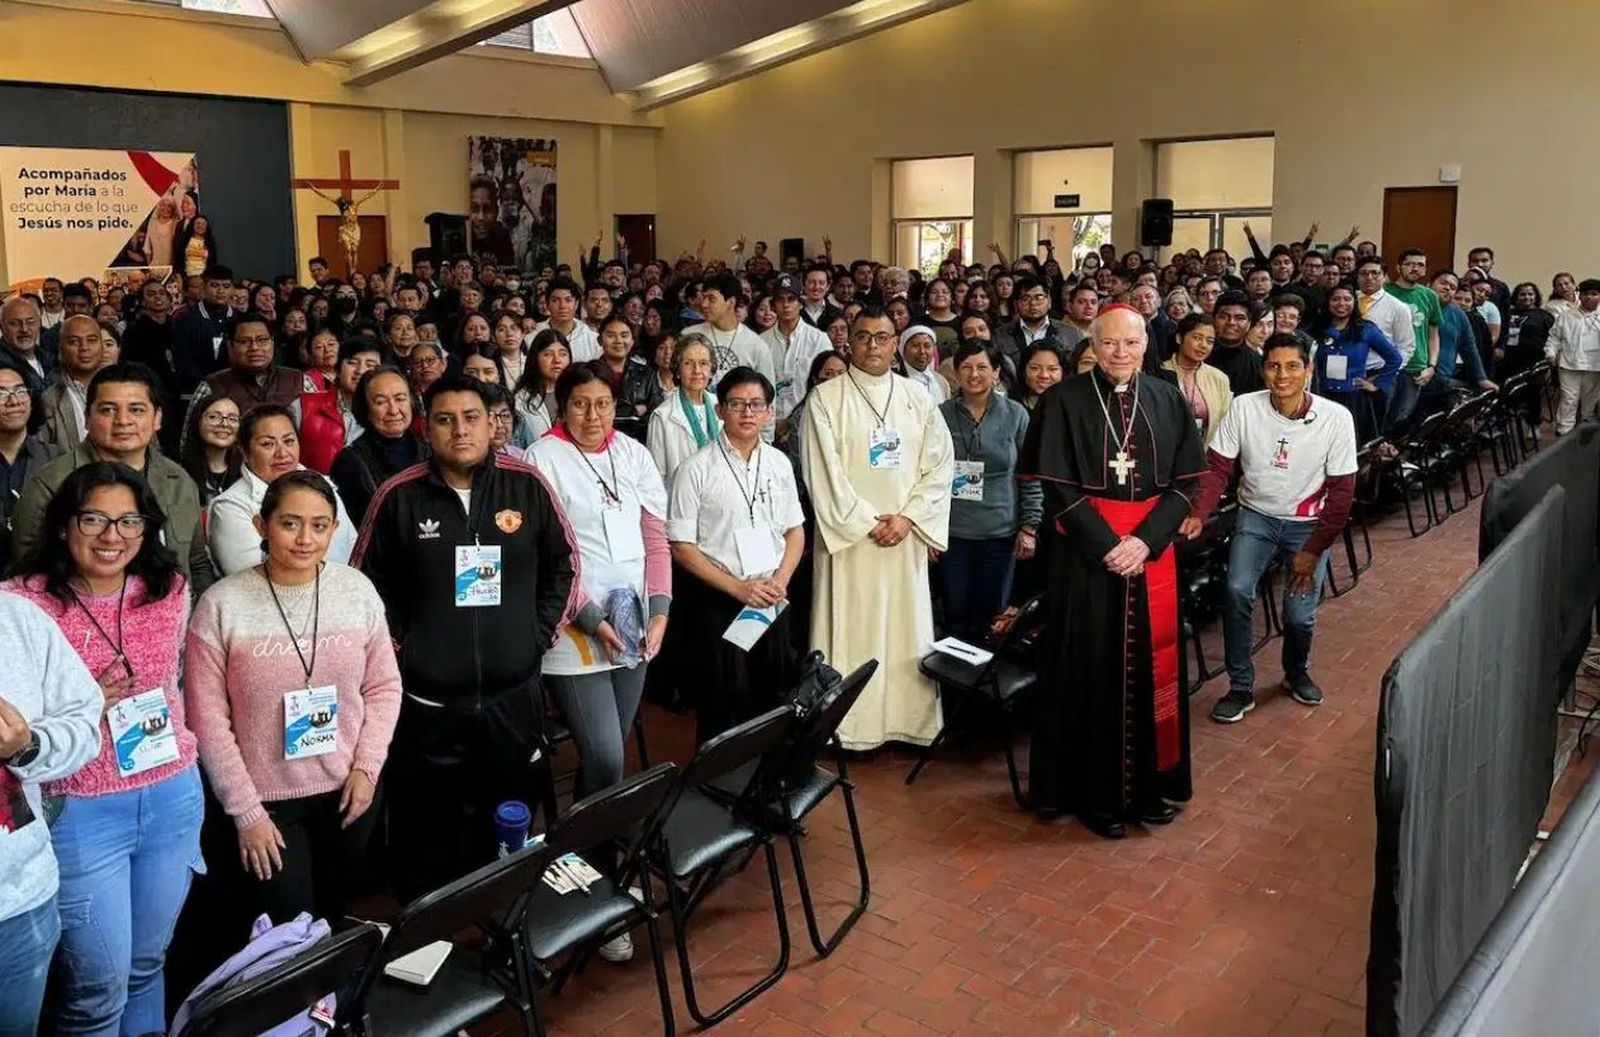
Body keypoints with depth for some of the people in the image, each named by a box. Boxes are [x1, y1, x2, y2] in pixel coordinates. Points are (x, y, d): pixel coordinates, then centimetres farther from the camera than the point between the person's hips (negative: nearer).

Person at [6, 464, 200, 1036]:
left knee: (148, 962, 20)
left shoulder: (169, 590, 0)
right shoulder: (23, 602, -14)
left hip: (173, 798, 4)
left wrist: (182, 761, 12)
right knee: (100, 982, 7)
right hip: (79, 812, -4)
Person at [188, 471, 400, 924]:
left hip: (348, 791, 3)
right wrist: (245, 812, -10)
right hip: (266, 801, -3)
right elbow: (209, 719, -11)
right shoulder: (221, 605, -14)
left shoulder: (358, 590, -5)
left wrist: (367, 766, -6)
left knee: (332, 919, 21)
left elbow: (384, 686, 3)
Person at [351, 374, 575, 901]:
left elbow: (562, 562, 11)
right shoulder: (399, 496, -5)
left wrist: (541, 632, 6)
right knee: (425, 832, 7)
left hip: (513, 694, 2)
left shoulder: (527, 484, 0)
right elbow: (367, 584, 4)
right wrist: (401, 648, -1)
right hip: (426, 700, -1)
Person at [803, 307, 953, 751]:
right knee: (850, 630, 0)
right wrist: (867, 522, -10)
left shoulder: (918, 399, 9)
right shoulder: (826, 398, -1)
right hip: (848, 536, -3)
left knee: (907, 629, 6)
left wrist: (908, 518, -9)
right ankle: (847, 727, 7)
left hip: (906, 537, 3)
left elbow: (940, 465, 4)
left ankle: (909, 722, 14)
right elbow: (824, 471, -6)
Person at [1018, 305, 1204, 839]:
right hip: (1087, 553, -3)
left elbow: (1185, 481, 3)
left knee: (1150, 666, 9)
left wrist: (1146, 540, -11)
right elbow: (1057, 486, -8)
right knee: (1093, 670, 2)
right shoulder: (1065, 400, -4)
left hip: (1152, 550, 3)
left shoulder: (1167, 399, 5)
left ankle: (1150, 783, 23)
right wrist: (1106, 545, -15)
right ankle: (1097, 793, 15)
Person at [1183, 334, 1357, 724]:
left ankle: (1297, 673, 27)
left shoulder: (1335, 418, -16)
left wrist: (1313, 550, -11)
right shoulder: (1244, 408, -15)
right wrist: (1198, 515, -27)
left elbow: (1341, 490, -10)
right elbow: (1218, 468, -10)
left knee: (1300, 614, -7)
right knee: (1237, 591, -21)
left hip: (1308, 522, 0)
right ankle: (1241, 687, -4)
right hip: (1256, 515, 0)